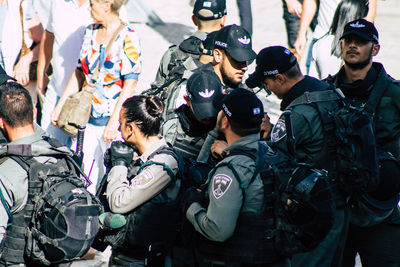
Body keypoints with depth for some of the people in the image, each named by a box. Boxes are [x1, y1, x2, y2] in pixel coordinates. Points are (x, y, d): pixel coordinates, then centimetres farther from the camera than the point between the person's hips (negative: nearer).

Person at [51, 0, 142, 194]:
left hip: (116, 120, -7)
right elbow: (80, 72, 19)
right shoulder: (91, 32, 10)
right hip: (90, 118, 7)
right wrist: (60, 105, 16)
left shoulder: (127, 37, -12)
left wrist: (114, 121, -20)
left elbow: (130, 84, -15)